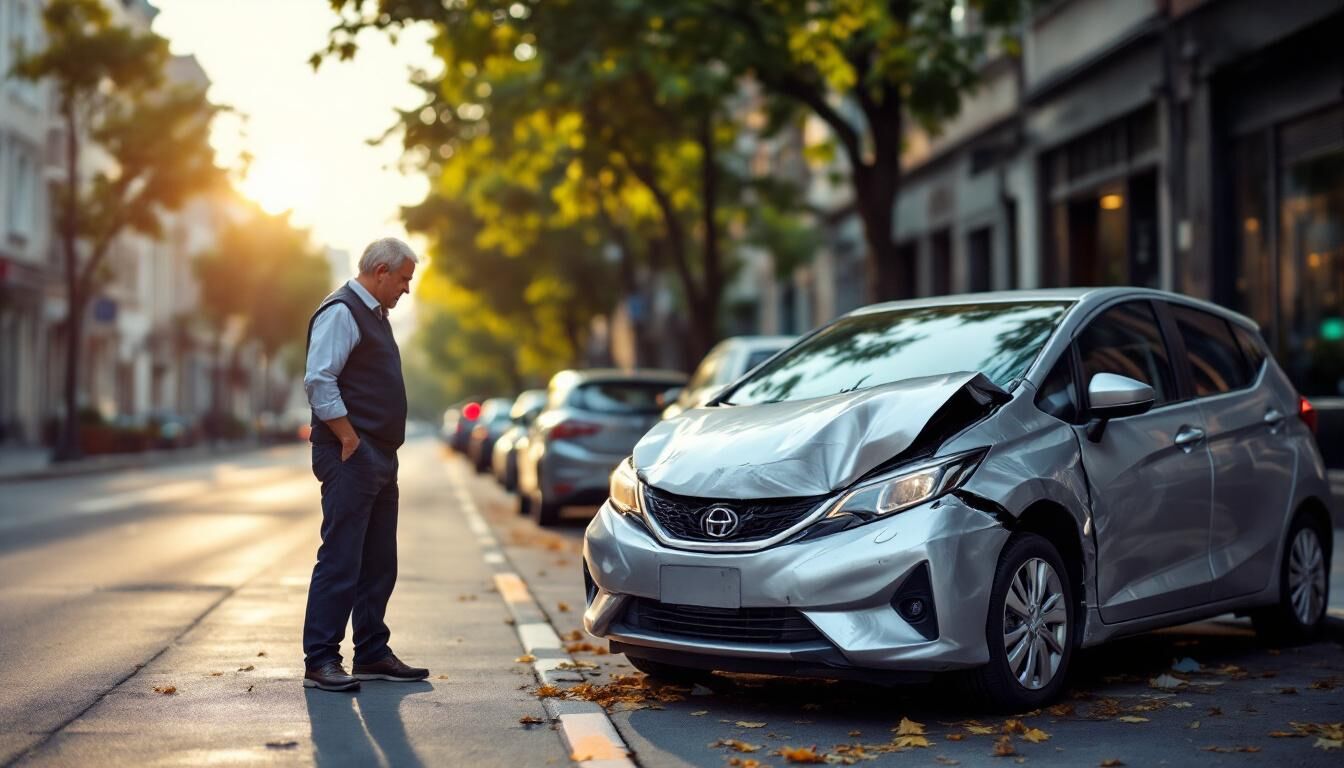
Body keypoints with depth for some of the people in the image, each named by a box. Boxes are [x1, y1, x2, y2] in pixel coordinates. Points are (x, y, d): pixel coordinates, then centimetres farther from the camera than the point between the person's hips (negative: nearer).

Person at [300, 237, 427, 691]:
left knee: (379, 564, 13)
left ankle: (373, 655, 20)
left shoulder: (374, 314, 20)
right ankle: (320, 662, -5)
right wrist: (350, 440, -18)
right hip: (351, 457, -10)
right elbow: (318, 381, -20)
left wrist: (384, 450, 17)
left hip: (380, 458, 10)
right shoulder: (340, 312, -11)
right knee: (340, 562, -9)